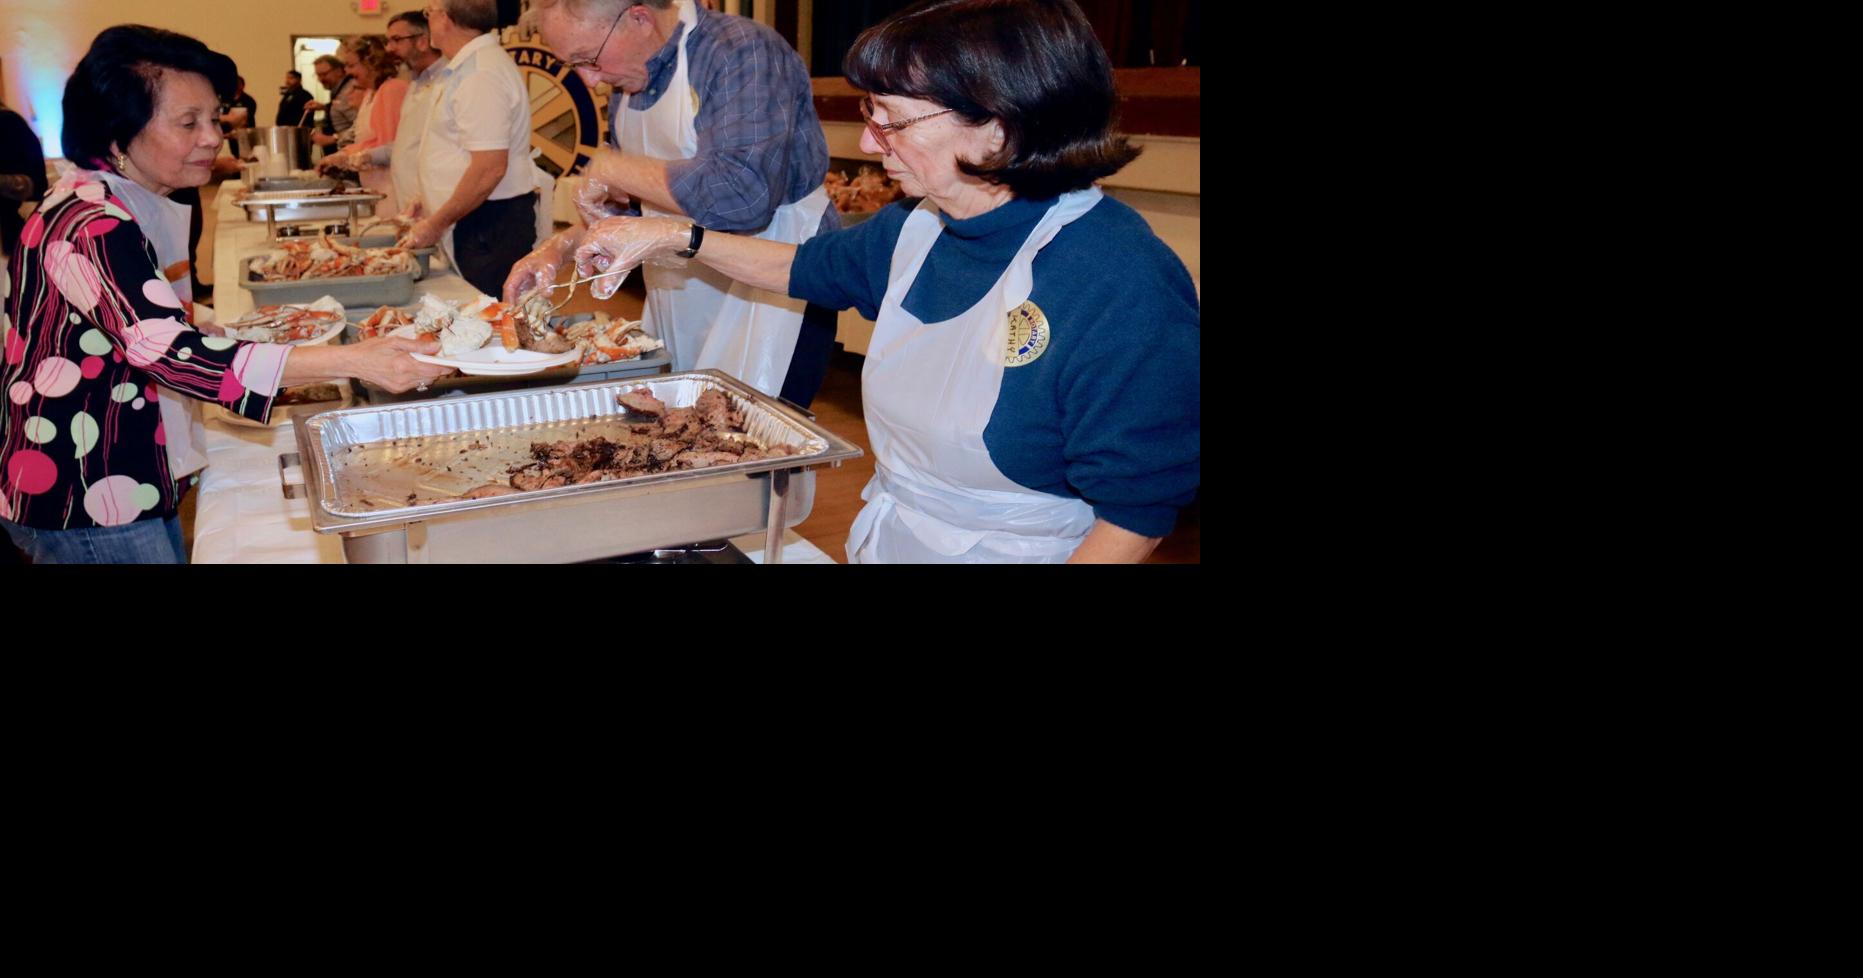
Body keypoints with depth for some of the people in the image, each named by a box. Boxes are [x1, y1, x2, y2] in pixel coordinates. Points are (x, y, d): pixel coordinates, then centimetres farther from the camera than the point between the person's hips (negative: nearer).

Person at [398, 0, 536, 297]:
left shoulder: (482, 72, -17)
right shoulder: (470, 65, 16)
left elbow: (489, 169, -23)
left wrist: (435, 224, -15)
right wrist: (426, 205, 21)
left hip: (490, 225, -10)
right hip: (475, 224, 10)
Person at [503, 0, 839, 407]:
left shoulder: (742, 53, -16)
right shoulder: (629, 83, 10)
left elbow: (743, 195, -31)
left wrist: (611, 168, -19)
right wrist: (562, 246, 3)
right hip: (677, 308, 8)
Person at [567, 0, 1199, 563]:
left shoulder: (1123, 290, -28)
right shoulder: (916, 226, -3)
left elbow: (1138, 510, -24)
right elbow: (810, 267, 18)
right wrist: (673, 237, 11)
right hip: (882, 543, 7)